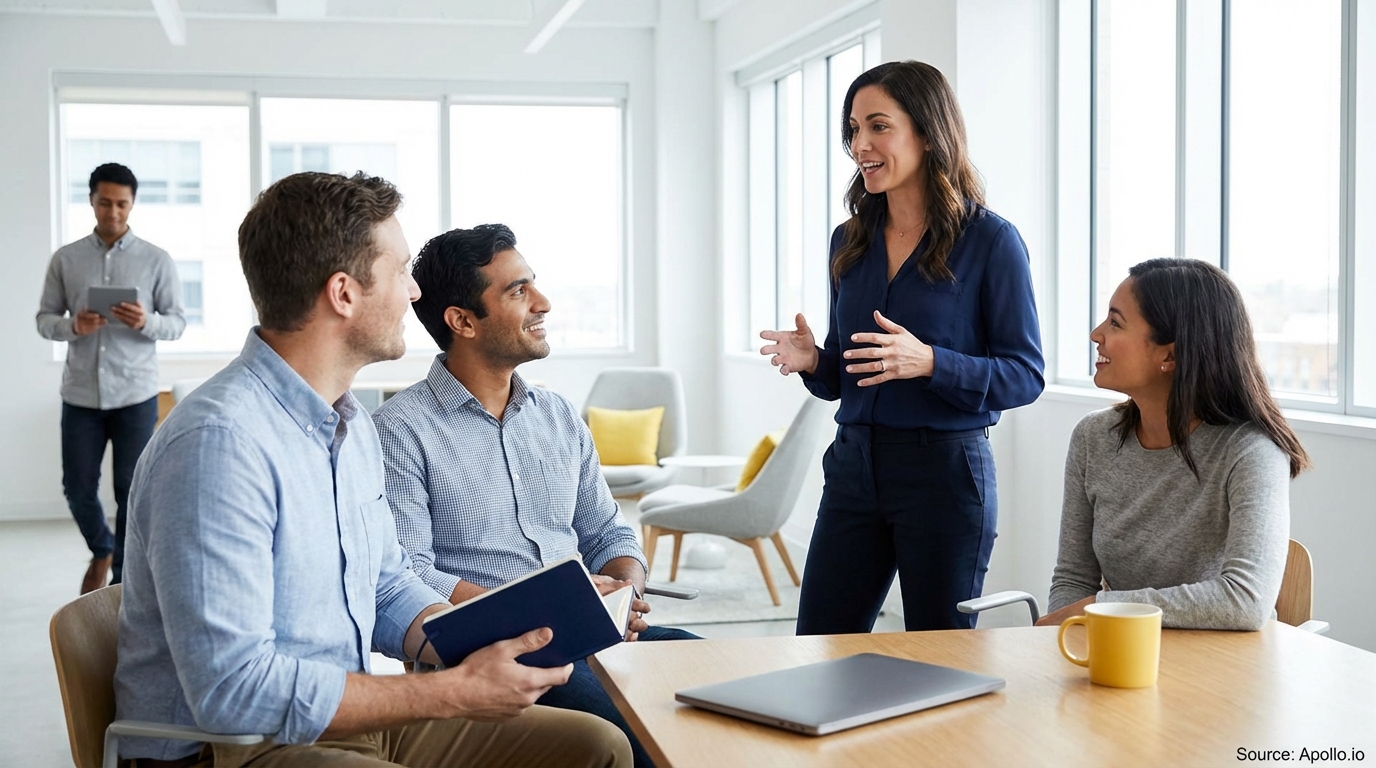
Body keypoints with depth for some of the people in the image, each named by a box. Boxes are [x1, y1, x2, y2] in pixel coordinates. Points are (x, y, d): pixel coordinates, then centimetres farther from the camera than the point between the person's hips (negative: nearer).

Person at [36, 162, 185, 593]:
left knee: (131, 491, 1)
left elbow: (177, 323, 1)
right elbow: (44, 319, 5)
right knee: (77, 487, 7)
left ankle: (122, 581, 14)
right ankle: (102, 549, 36)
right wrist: (72, 326, -16)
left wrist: (146, 322, -21)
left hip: (136, 394, -2)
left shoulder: (157, 260, 0)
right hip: (80, 394, 2)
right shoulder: (65, 259, 4)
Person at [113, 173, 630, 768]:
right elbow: (232, 690, -27)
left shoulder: (350, 422, 9)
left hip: (349, 715, 9)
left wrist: (483, 651, -3)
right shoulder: (221, 441, -22)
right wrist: (457, 692, -23)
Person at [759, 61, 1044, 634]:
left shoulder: (990, 241, -7)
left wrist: (929, 362, -23)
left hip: (946, 472, -5)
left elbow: (1025, 376, -9)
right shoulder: (850, 241, 10)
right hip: (853, 464, 5)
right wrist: (812, 361, -6)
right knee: (817, 650, 8)